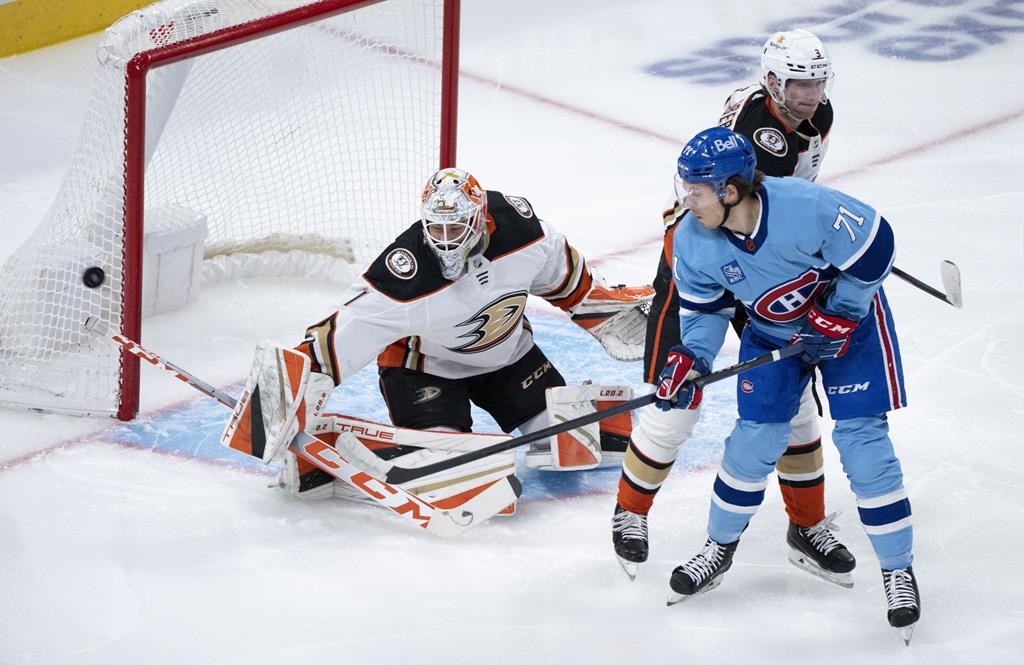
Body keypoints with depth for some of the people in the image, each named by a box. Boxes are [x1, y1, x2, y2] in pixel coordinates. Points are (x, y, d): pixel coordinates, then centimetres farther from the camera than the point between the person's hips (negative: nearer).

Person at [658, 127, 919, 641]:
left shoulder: (806, 207, -38)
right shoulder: (692, 241, -20)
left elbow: (874, 244, -25)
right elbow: (704, 307, -3)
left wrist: (838, 314, -21)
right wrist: (689, 359, -18)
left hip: (850, 317, -4)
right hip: (772, 333, 4)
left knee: (862, 441, -9)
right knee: (754, 440, 2)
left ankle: (899, 572, 4)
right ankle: (718, 551, 25)